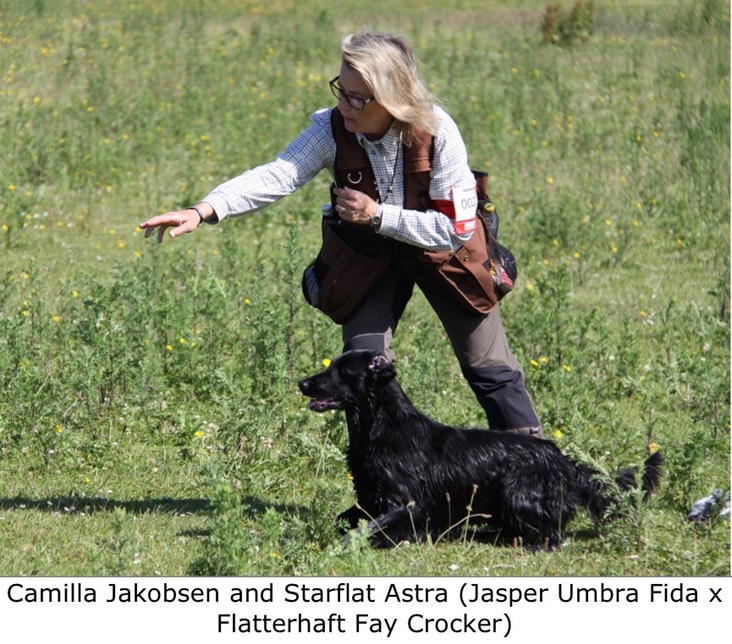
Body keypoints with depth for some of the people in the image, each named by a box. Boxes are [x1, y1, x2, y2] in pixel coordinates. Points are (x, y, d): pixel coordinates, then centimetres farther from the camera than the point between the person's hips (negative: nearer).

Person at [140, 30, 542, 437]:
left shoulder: (437, 131, -32)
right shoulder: (331, 129, -27)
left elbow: (455, 229, -29)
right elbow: (277, 176, -41)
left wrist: (378, 215, -37)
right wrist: (203, 212, -55)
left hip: (441, 250, -2)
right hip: (371, 252, 2)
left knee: (489, 366, 6)